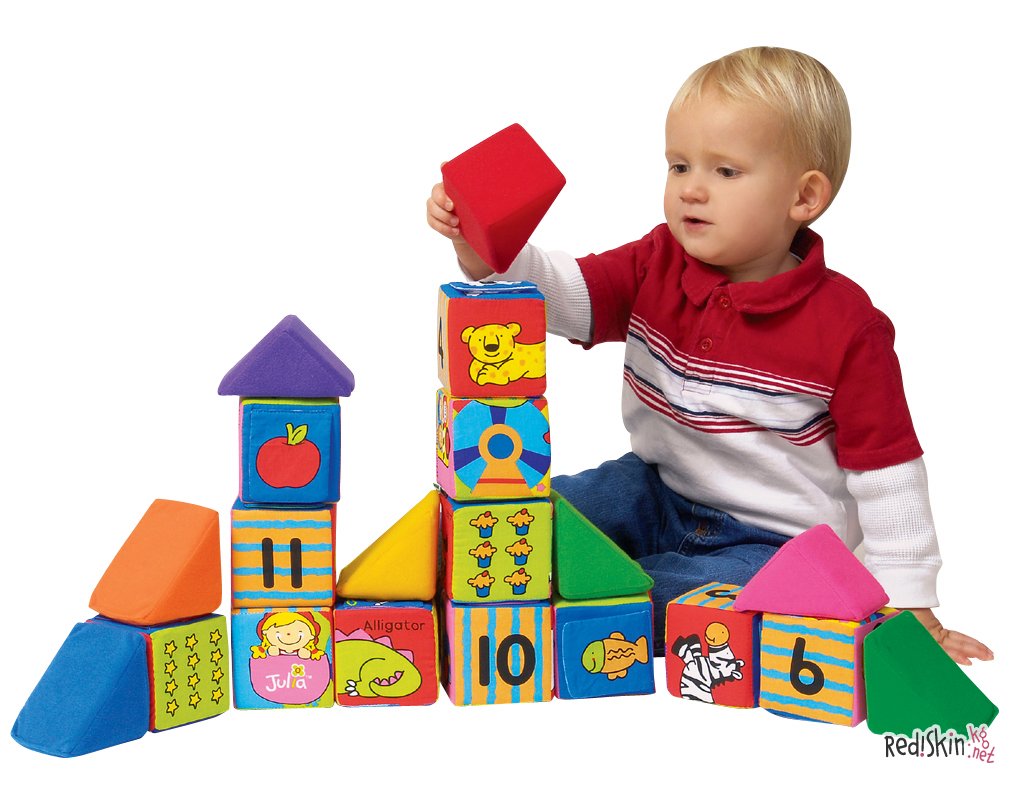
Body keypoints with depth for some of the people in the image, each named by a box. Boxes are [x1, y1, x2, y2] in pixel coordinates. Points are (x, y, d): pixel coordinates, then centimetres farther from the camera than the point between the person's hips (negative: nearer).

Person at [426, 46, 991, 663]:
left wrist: (912, 609, -11)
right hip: (657, 491, 6)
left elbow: (887, 470, -13)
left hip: (770, 539, -5)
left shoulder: (846, 326, -18)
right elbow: (559, 290, -15)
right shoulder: (658, 267, -3)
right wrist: (483, 249, -36)